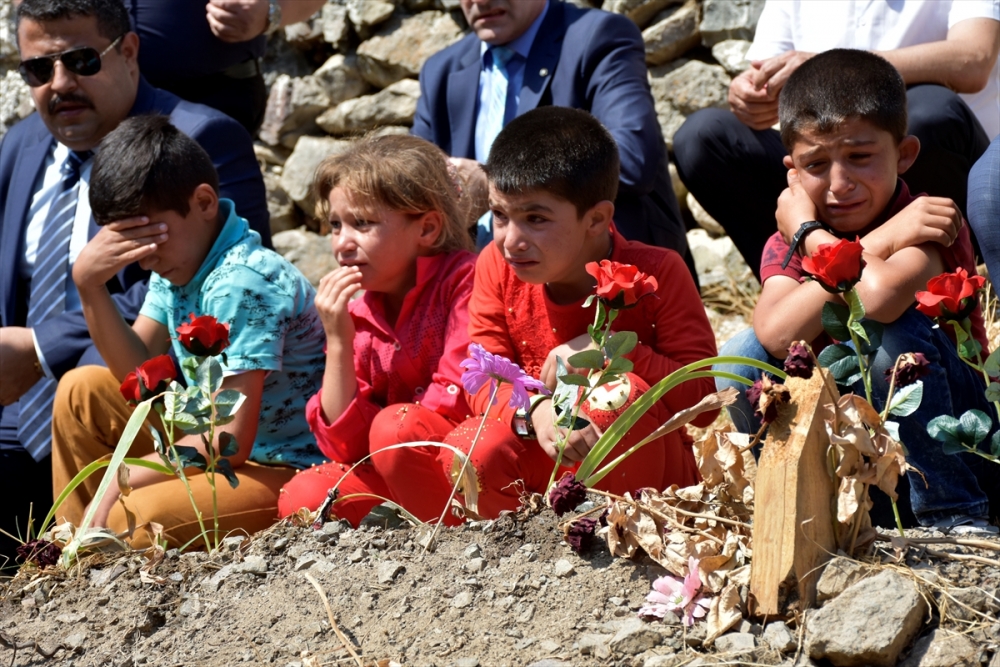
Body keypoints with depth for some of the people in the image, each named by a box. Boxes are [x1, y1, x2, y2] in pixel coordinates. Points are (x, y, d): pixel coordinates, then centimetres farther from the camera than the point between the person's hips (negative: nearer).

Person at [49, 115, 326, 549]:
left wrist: (122, 479, -17)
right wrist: (88, 285, -9)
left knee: (135, 521, -32)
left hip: (291, 470, -10)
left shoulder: (241, 284, -24)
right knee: (81, 391, 12)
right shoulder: (180, 257, 2)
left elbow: (231, 441, -27)